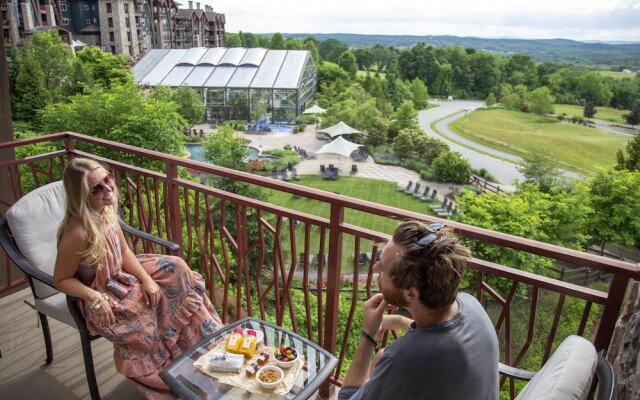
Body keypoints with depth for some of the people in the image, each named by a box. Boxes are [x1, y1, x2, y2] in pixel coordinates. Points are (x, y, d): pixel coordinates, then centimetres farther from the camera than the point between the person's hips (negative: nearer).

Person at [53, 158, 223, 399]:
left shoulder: (107, 209, -10)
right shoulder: (78, 232, -31)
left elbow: (125, 252, -1)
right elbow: (61, 280, -19)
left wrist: (147, 279, -13)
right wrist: (95, 298, -30)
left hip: (120, 277, 7)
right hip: (102, 296, -7)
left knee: (175, 269, -2)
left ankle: (206, 338, 11)